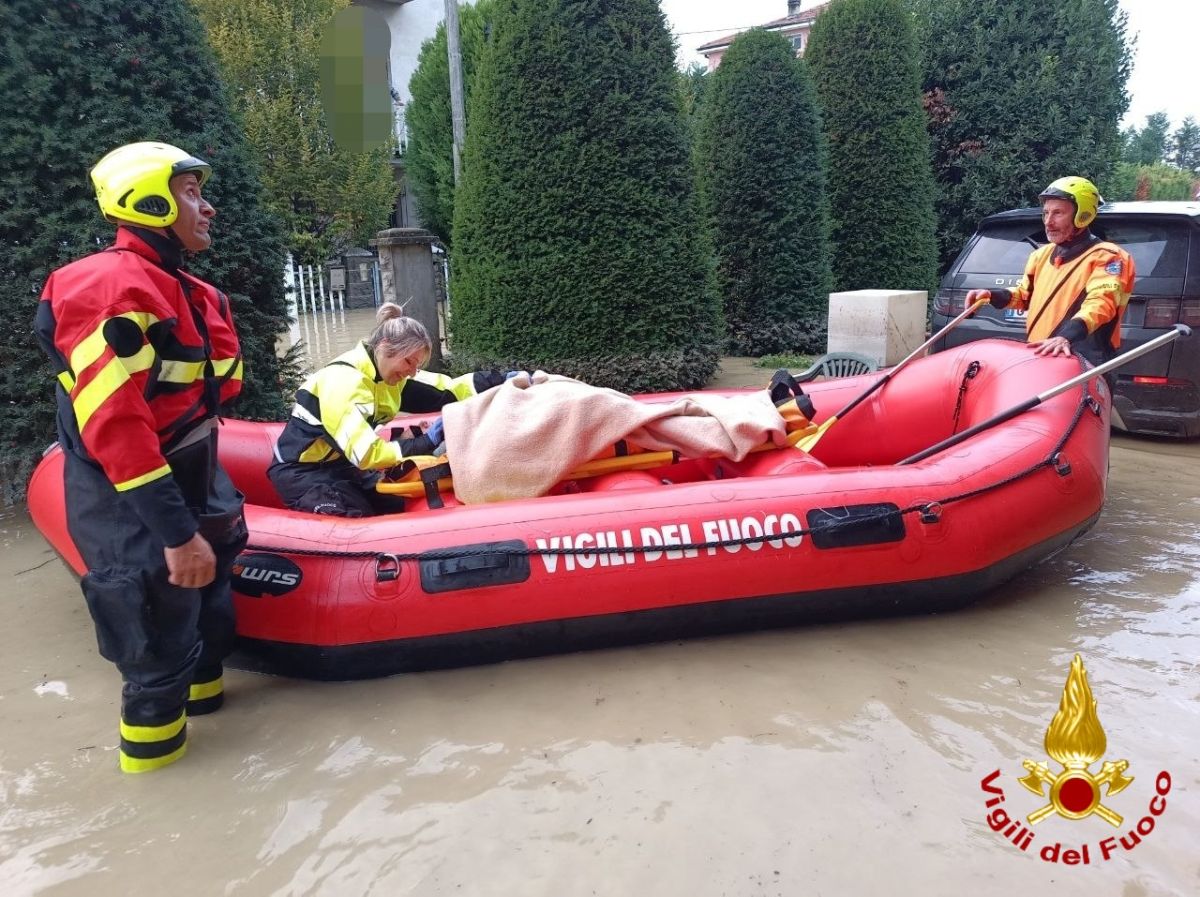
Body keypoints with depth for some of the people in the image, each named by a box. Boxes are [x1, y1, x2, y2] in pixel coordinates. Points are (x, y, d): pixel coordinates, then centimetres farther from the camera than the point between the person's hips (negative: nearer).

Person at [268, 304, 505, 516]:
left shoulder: (389, 373, -4)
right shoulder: (344, 380, -28)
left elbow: (446, 390, -4)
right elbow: (365, 454, -33)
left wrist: (499, 380, -16)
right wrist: (427, 443, -31)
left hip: (343, 463, 8)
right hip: (302, 470, -8)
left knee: (403, 509, -7)